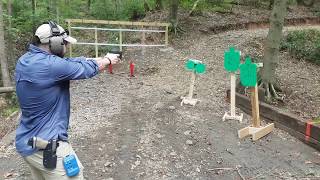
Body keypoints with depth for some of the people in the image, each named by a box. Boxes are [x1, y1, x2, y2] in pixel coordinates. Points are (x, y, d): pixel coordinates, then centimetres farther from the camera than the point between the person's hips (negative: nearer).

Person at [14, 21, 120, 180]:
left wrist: (102, 58, 12)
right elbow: (87, 68, -12)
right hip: (47, 146, -9)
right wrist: (108, 60, 8)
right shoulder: (50, 65, -24)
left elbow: (71, 63, 7)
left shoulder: (24, 61, 2)